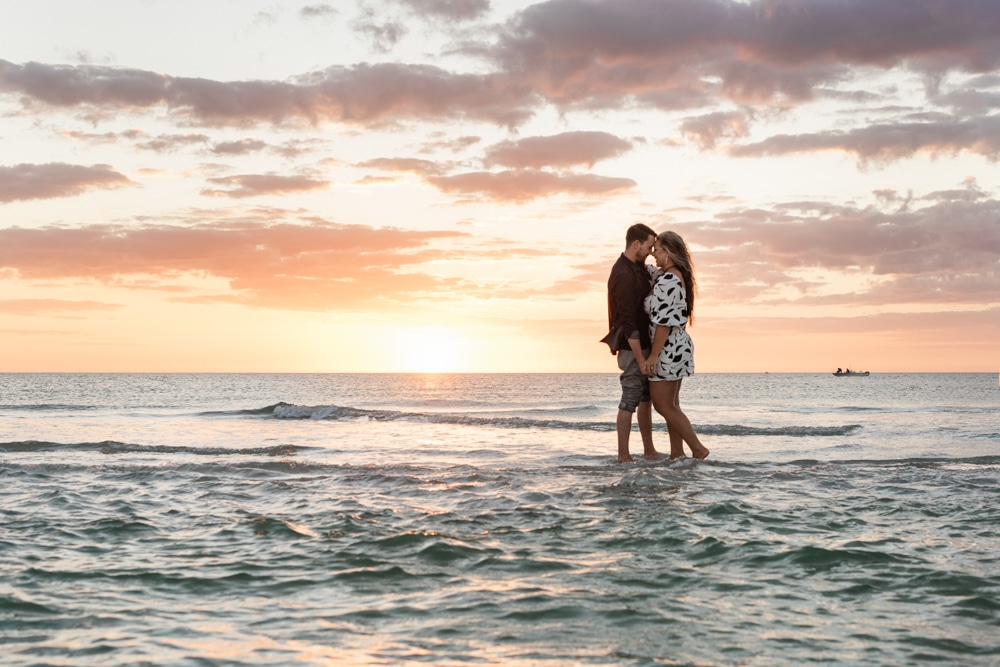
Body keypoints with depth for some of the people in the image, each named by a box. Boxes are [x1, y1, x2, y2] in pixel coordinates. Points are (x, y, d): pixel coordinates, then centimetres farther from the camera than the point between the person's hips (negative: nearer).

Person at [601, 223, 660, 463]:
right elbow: (628, 322, -24)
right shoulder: (624, 276, -21)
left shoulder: (639, 268, 9)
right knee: (630, 400, -5)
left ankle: (649, 451, 23)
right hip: (632, 347, -10)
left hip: (645, 343, 10)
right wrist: (640, 359, -24)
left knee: (646, 398, 14)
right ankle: (623, 456, 1)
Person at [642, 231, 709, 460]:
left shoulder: (667, 281, -20)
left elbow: (664, 322, -23)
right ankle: (677, 454, 16)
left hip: (667, 349, -10)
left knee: (663, 406, -3)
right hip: (677, 346, 10)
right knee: (671, 405, 13)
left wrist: (653, 356, -21)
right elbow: (649, 271, 32)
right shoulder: (677, 276, 10)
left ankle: (698, 449, 1)